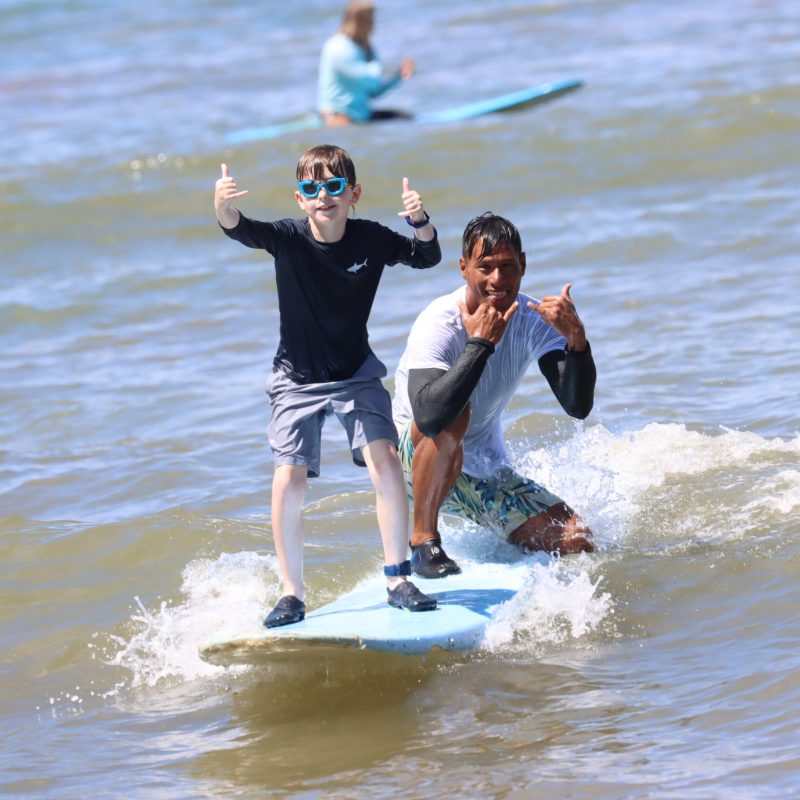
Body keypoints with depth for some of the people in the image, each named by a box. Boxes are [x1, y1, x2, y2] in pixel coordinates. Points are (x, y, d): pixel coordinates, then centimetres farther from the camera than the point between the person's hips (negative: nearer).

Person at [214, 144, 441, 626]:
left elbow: (428, 258, -6)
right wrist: (224, 210, -58)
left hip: (356, 374, 1)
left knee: (385, 462, -16)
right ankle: (293, 595, 2)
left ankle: (399, 580, -3)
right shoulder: (288, 238, -17)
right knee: (289, 481, -11)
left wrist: (421, 222, -28)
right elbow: (243, 230, -34)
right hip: (298, 381, -1)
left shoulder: (371, 240, -12)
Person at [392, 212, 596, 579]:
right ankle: (424, 542, -23)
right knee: (454, 415, -38)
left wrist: (576, 338, -37)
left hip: (487, 471, 5)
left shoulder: (532, 320, -11)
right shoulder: (438, 325, -26)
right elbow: (428, 415, -43)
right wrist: (481, 343, -41)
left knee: (576, 544, -9)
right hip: (413, 462, -5)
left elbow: (578, 406, -21)